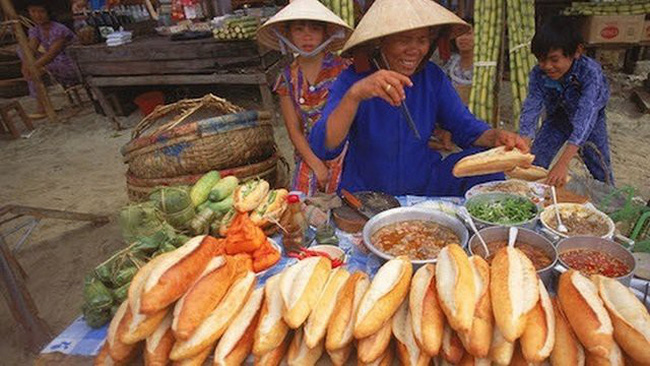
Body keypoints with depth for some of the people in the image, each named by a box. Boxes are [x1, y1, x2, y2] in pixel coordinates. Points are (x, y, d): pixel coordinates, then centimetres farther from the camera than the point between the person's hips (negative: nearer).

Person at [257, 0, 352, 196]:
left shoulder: (342, 68, -5)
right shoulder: (287, 78, 2)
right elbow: (294, 130, 2)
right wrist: (316, 166, -7)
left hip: (342, 148, -2)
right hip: (309, 152, 2)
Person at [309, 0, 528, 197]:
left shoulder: (432, 76, -2)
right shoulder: (352, 79, -15)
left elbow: (465, 127, 4)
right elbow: (322, 149, -27)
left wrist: (496, 137, -19)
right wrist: (355, 94, -43)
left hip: (426, 185, 4)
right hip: (366, 193, -3)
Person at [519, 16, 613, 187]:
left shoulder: (590, 72, -37)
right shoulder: (538, 74, -27)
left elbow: (585, 115, -46)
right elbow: (531, 108, -35)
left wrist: (563, 162, -58)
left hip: (589, 122, -2)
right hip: (557, 119, 2)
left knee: (601, 171, 6)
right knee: (534, 166, -5)